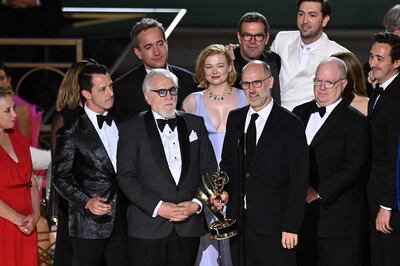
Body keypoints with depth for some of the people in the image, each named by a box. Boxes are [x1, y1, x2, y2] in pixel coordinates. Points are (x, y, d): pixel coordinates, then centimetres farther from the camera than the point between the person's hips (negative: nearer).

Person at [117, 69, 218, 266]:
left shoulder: (195, 124, 11)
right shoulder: (131, 129, 2)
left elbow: (209, 170, 10)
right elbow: (126, 176, -6)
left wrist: (196, 204, -6)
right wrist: (157, 207, -15)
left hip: (189, 226, 3)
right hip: (148, 227, -2)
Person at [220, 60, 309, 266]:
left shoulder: (290, 124, -5)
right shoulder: (234, 118, 12)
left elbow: (298, 181, -7)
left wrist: (291, 226, -12)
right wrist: (223, 191, 1)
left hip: (272, 225, -5)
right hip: (238, 220, 5)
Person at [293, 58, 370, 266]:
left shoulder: (355, 122, -5)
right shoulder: (300, 113, 14)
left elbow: (354, 166, -14)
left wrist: (319, 192, -19)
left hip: (339, 218, -5)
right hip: (302, 214, 5)